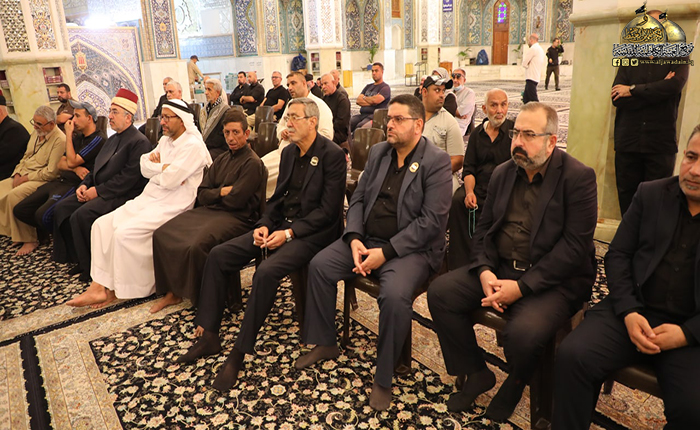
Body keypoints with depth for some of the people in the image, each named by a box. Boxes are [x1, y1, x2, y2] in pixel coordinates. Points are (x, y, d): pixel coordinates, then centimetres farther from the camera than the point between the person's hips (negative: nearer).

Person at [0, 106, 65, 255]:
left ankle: (29, 240, -19)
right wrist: (17, 174, 3)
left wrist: (26, 178, -16)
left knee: (14, 195, -30)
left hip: (43, 180, -10)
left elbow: (51, 172, -20)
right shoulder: (36, 133, 14)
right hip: (24, 176, 10)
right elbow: (26, 157, 20)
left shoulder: (59, 140, -16)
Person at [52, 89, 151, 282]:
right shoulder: (113, 139, 19)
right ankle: (79, 258, 9)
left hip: (122, 195, -10)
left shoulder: (139, 142, -13)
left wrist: (97, 191, -18)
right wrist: (84, 185, 4)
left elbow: (128, 178, -20)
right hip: (99, 190, 10)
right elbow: (97, 168, 22)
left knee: (81, 215, -25)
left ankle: (90, 266, -7)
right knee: (62, 208, -1)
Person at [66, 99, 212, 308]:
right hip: (148, 198, 9)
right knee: (102, 225, -4)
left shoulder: (193, 146, -13)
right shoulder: (166, 140, 17)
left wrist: (155, 167, -2)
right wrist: (164, 168, -9)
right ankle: (99, 285, -4)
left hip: (170, 206, -9)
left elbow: (169, 180, -21)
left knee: (124, 233, -24)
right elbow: (144, 167, 9)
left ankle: (116, 290, -5)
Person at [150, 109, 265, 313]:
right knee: (162, 234, -5)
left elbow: (236, 200, -15)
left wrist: (214, 194, 3)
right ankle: (173, 291, 6)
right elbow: (201, 195, 12)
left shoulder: (253, 163, -7)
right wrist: (222, 192, -7)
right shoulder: (222, 159, 18)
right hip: (208, 211, 9)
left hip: (236, 217, -8)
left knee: (198, 245, -32)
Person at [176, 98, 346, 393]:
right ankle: (209, 336, 3)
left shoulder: (332, 155, -11)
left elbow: (328, 209, -16)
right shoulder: (289, 153, 13)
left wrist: (290, 233, -20)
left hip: (311, 233, -8)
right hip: (280, 225, 8)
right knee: (218, 255, -5)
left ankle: (239, 354, -16)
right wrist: (264, 225, -1)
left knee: (266, 271, -32)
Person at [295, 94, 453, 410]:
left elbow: (431, 221, -17)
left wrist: (385, 252, -22)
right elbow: (358, 199, 10)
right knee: (319, 265, -7)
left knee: (394, 294, -32)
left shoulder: (436, 162, -10)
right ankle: (325, 344, 14)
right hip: (366, 239, 7)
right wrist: (354, 239, -9)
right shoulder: (377, 152, 10)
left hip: (411, 247, -6)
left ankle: (384, 379, -8)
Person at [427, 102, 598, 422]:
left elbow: (575, 246, -17)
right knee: (439, 292, -11)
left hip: (555, 279, -6)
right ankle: (476, 374, 8)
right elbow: (484, 228, 11)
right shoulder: (503, 173, 10)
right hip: (500, 267, 6)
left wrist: (522, 286, -22)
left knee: (523, 333, -32)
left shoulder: (579, 177, -10)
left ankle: (514, 385, 7)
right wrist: (484, 271, -9)